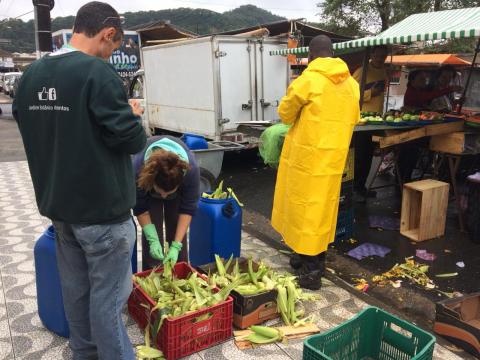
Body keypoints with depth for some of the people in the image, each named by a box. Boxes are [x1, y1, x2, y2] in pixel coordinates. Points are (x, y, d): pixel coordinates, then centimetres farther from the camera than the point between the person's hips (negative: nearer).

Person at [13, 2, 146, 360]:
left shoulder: (32, 74, 6)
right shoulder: (98, 72, -19)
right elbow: (132, 140, -18)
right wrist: (131, 116, 3)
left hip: (58, 204, 8)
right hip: (101, 207, -8)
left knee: (75, 289, 20)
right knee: (107, 297, 5)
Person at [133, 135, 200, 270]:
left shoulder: (191, 169, -41)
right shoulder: (137, 169, -42)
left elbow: (188, 208, -28)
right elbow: (140, 208, -24)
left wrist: (176, 246, -30)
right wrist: (153, 240, -30)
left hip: (177, 179, 0)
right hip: (147, 184, 0)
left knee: (176, 227, -5)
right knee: (152, 229, -11)